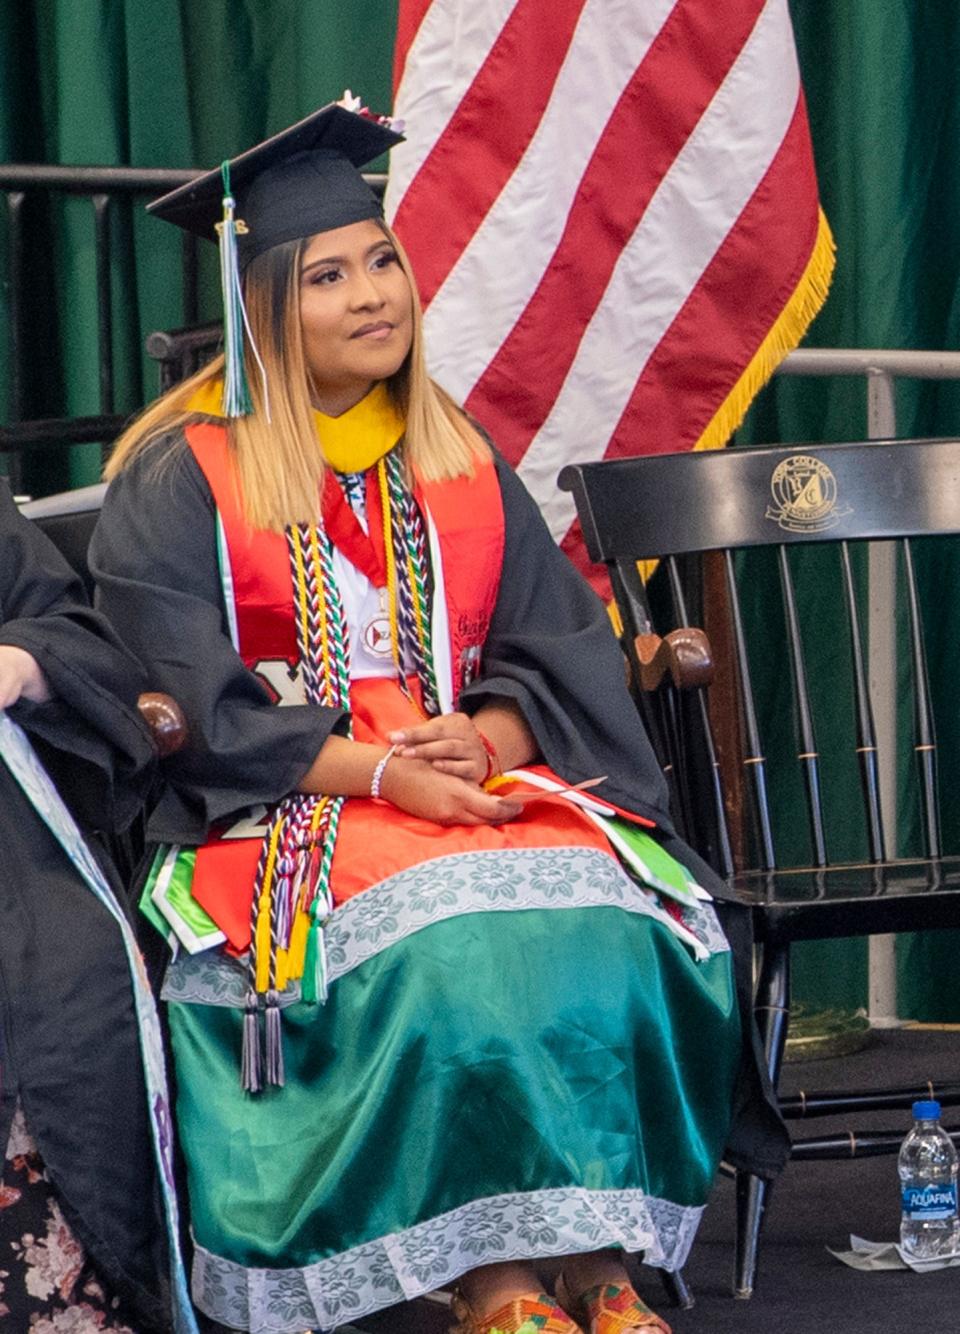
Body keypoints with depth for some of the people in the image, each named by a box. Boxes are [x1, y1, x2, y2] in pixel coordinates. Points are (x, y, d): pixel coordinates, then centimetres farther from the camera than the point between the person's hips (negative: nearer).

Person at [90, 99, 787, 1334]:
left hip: (481, 779, 4)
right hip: (275, 813, -4)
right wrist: (376, 771, -18)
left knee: (607, 922, -28)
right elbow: (189, 707, -7)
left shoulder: (463, 465, 16)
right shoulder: (182, 479, 1)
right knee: (449, 941, -34)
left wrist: (485, 742, -13)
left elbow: (555, 656, 10)